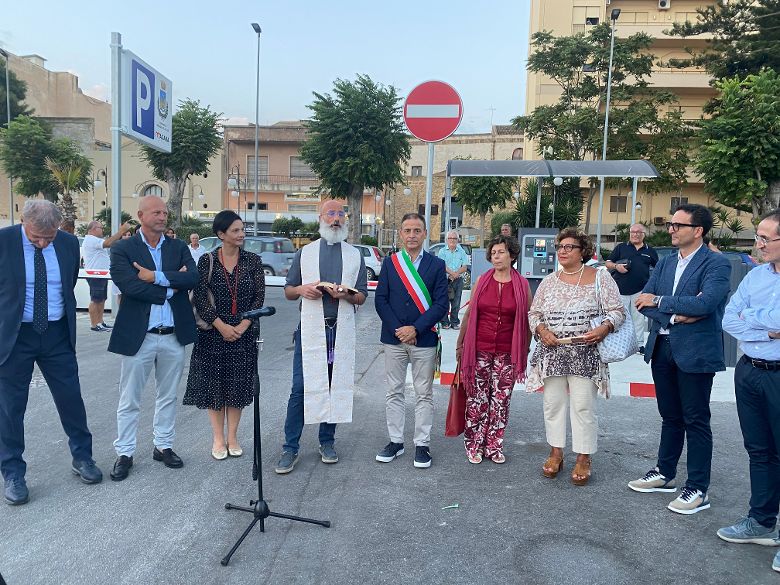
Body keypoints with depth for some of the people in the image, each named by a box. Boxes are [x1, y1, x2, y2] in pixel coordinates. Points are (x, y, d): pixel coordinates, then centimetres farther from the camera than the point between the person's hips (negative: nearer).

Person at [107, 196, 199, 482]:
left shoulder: (179, 247, 7)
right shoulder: (122, 249, -3)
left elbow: (193, 278, -10)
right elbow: (129, 286, -17)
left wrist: (156, 276, -17)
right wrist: (171, 286, -12)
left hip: (174, 336, 3)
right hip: (138, 335, -3)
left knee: (168, 396, 16)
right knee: (129, 400, 8)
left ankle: (163, 446, 31)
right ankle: (124, 453, 23)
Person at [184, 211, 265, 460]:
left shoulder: (252, 260, 1)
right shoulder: (207, 261, -2)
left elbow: (259, 297, -1)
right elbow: (200, 298, -7)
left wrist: (242, 326, -11)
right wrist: (222, 327, -14)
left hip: (243, 334, 1)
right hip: (213, 334, -1)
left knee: (238, 385, 7)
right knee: (214, 385, 5)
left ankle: (232, 437, 20)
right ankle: (218, 438, 18)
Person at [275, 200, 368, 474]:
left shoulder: (355, 255, 11)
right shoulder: (305, 252, 10)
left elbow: (362, 297, 9)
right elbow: (288, 292, 11)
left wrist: (346, 294, -13)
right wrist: (302, 289, -11)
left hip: (342, 331, 1)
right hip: (310, 329, -1)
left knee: (336, 387, 7)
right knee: (300, 388, -4)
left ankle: (327, 442, 21)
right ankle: (290, 448, 5)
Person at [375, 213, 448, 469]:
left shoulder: (437, 265, 0)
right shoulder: (390, 262, 5)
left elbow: (441, 305, -6)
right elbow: (380, 299, 0)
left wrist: (415, 329, -14)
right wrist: (397, 330, -10)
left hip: (424, 340, -2)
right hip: (393, 339, 2)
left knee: (424, 394, 6)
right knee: (394, 392, 10)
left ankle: (422, 445, 17)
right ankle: (395, 441, 23)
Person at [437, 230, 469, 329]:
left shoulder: (461, 252, 12)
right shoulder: (442, 251, 6)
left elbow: (465, 267, 3)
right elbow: (442, 265, -6)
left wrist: (456, 273, -12)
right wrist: (452, 273, -16)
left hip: (458, 280, 2)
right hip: (445, 280, -2)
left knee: (456, 302, 3)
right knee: (445, 302, -2)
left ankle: (455, 322, 10)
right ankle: (445, 322, 5)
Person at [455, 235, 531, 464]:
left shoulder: (522, 285, 0)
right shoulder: (482, 281, 3)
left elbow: (527, 321, 5)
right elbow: (468, 314, 7)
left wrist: (525, 351, 4)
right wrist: (460, 344, 8)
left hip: (507, 354, 0)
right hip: (479, 351, 0)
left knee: (500, 401, 8)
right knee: (477, 400, 6)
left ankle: (494, 446, 22)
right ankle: (474, 445, 20)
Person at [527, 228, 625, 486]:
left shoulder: (600, 277, 1)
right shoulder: (549, 281, 11)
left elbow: (617, 311, -1)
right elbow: (534, 313, 13)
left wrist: (604, 328, -19)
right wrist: (542, 330, -7)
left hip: (585, 354, -3)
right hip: (552, 352, 4)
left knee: (583, 406, -1)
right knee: (553, 403, 8)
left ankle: (584, 458, 11)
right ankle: (555, 453, 21)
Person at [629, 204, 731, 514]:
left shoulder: (716, 264, -9)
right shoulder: (665, 263, 11)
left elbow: (705, 303, -24)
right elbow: (643, 301, 2)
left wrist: (659, 301, -15)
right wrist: (675, 316, -14)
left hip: (695, 351, -6)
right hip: (662, 348, 6)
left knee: (696, 421, 4)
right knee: (670, 416, 18)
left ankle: (698, 489, 16)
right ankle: (665, 474, 32)